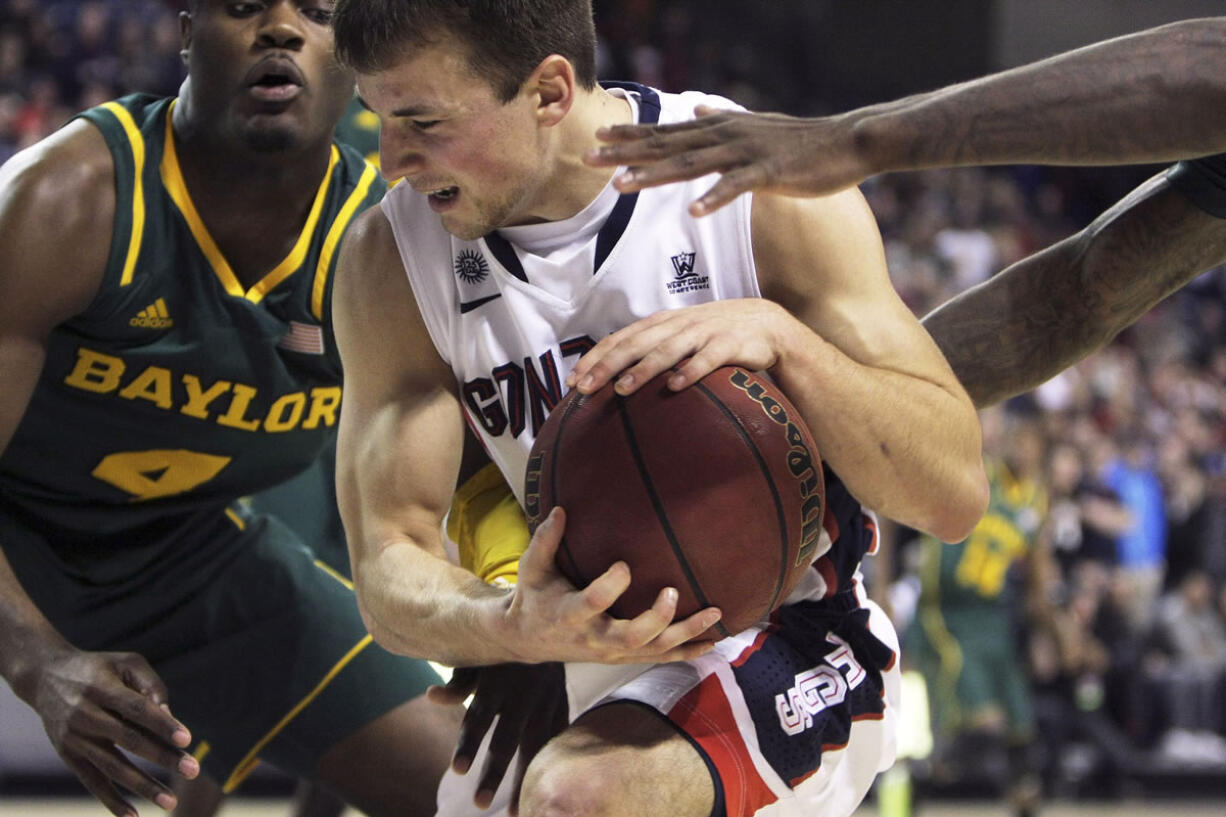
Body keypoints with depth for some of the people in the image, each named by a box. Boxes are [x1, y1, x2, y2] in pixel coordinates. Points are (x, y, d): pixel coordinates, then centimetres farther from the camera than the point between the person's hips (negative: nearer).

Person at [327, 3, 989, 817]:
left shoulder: (768, 189, -20)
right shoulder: (392, 256, -12)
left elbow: (954, 493, -21)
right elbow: (389, 565, -15)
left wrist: (782, 338, -38)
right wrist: (510, 629, -39)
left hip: (782, 644, -5)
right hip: (572, 645, 5)